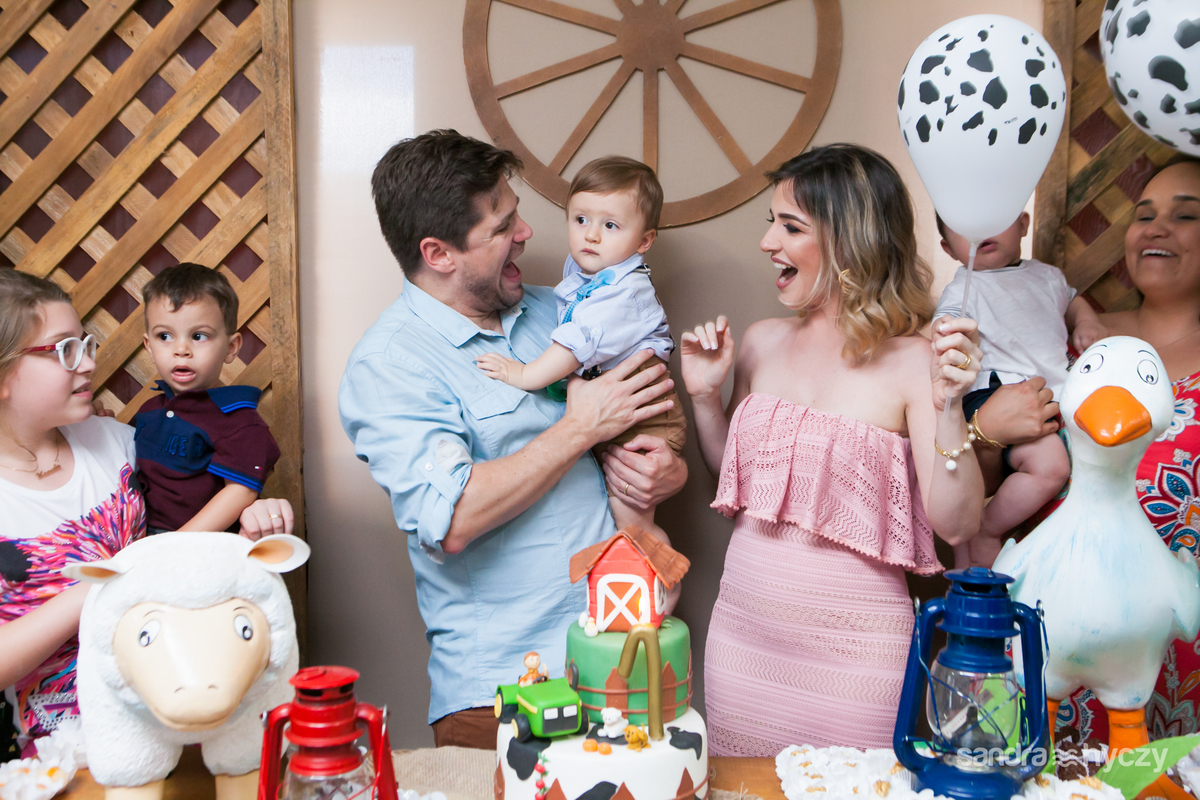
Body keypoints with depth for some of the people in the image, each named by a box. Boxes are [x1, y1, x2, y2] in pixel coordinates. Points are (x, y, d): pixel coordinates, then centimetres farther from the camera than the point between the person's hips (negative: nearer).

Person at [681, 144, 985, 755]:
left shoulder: (911, 362, -11)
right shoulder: (761, 343, 4)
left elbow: (955, 525, -16)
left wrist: (948, 405, -27)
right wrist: (704, 395, 1)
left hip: (853, 651, -5)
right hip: (743, 633, 5)